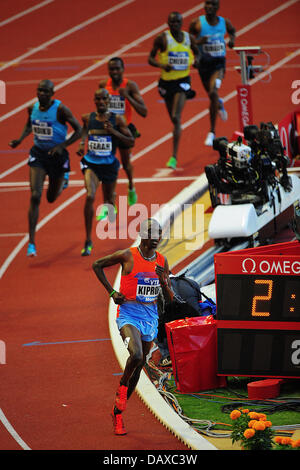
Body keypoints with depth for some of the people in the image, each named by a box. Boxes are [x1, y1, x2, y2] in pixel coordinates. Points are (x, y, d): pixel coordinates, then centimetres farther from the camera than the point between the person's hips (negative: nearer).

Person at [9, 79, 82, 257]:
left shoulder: (60, 109, -17)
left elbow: (79, 130, -13)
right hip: (38, 154, 2)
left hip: (57, 155, -2)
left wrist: (62, 146, -23)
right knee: (35, 196, -14)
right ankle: (32, 243, -13)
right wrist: (20, 140, 1)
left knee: (51, 198, 15)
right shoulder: (33, 108, -3)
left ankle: (63, 182, 56)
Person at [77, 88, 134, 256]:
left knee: (108, 200, 17)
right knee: (90, 196, -23)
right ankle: (88, 241, -19)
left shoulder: (117, 119, -7)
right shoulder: (88, 118, -2)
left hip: (109, 164, 1)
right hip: (91, 163, 0)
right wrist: (82, 143, 3)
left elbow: (131, 141, -6)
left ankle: (110, 207, 61)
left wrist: (114, 132, -20)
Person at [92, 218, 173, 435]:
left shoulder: (162, 261, 5)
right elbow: (97, 265, 2)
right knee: (136, 355, -29)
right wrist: (111, 291, -4)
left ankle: (118, 411, 21)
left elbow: (170, 296, 13)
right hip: (129, 314, -5)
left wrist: (164, 281, -9)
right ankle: (122, 386, 0)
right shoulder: (128, 256, -9)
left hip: (150, 317, 5)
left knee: (139, 365, 8)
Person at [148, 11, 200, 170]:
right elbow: (150, 58, -4)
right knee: (174, 119, 12)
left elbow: (196, 51, 20)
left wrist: (196, 60, -3)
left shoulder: (189, 38, 2)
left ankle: (174, 157, -18)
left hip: (183, 81, -1)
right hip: (167, 81, 1)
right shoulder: (162, 38, -5)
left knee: (176, 118, -16)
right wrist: (162, 65, -24)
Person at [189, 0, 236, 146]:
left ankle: (212, 131, -15)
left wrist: (232, 39, 0)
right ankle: (220, 105, 59)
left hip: (219, 63, -1)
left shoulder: (224, 22, -2)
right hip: (204, 63, 1)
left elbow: (232, 31, 21)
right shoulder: (197, 23, -8)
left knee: (213, 92, -22)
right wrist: (198, 41, -23)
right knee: (211, 95, 17)